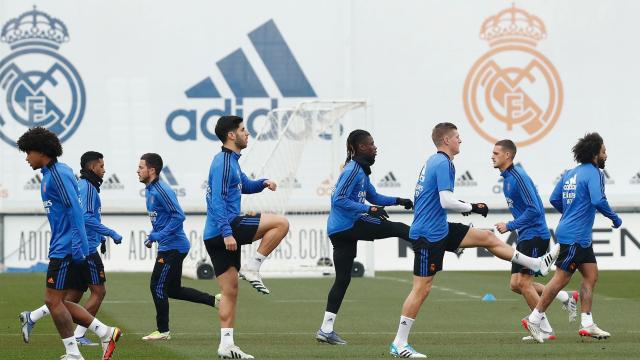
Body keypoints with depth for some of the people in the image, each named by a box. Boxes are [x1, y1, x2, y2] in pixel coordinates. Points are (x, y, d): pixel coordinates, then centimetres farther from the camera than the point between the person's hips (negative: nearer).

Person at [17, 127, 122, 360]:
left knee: (53, 300, -6)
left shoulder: (58, 174, -14)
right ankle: (105, 332, 11)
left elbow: (75, 209, -21)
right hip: (61, 250, 10)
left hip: (66, 251, -10)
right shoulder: (50, 174, 17)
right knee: (56, 301, 10)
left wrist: (77, 246, -25)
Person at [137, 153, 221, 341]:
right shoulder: (149, 191, 13)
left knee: (157, 286, -5)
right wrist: (152, 236, 10)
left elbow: (178, 216, -24)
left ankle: (163, 331, 4)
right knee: (173, 290, 14)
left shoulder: (161, 191, -18)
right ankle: (214, 300, 18)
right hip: (170, 247, 10)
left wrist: (157, 236, -24)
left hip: (172, 247, -10)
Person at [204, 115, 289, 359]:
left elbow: (246, 186, 36)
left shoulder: (231, 161, 20)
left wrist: (263, 183, 15)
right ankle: (252, 268, -8)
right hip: (224, 229, -10)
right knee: (281, 223, -10)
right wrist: (227, 232, -25)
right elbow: (217, 200, -19)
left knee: (230, 292, 8)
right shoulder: (223, 163, -11)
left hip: (217, 237, 10)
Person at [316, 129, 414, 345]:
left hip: (340, 230, 10)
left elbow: (374, 197, 27)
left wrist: (398, 201, 14)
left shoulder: (361, 170, 19)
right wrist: (370, 209, -22)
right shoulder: (353, 170, -12)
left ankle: (326, 330, 11)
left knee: (342, 279, 10)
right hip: (348, 225, -10)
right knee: (397, 228, -3)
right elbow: (339, 200, -21)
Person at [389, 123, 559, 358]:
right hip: (429, 235, -10)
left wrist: (464, 207, 20)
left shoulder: (433, 161, 14)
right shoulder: (443, 164, -17)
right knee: (422, 288, -7)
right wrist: (473, 208, -11)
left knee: (487, 238, 14)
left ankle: (537, 264, 24)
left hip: (440, 229, 10)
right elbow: (446, 201, -25)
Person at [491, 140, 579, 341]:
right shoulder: (506, 178, 13)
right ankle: (566, 298, 16)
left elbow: (534, 209, -24)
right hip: (524, 237, 10)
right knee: (516, 284, 7)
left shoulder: (518, 177, -18)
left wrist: (509, 226, -20)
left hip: (534, 236, -10)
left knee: (523, 283, -10)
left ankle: (545, 330, -1)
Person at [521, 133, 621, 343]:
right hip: (574, 237, -10)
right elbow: (598, 200, -26)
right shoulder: (593, 173, -12)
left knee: (591, 276, 9)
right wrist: (614, 218, -12)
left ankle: (587, 324, 8)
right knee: (561, 278, -6)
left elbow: (554, 199, 15)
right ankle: (534, 318, -1)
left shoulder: (570, 174, 13)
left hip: (582, 238, 10)